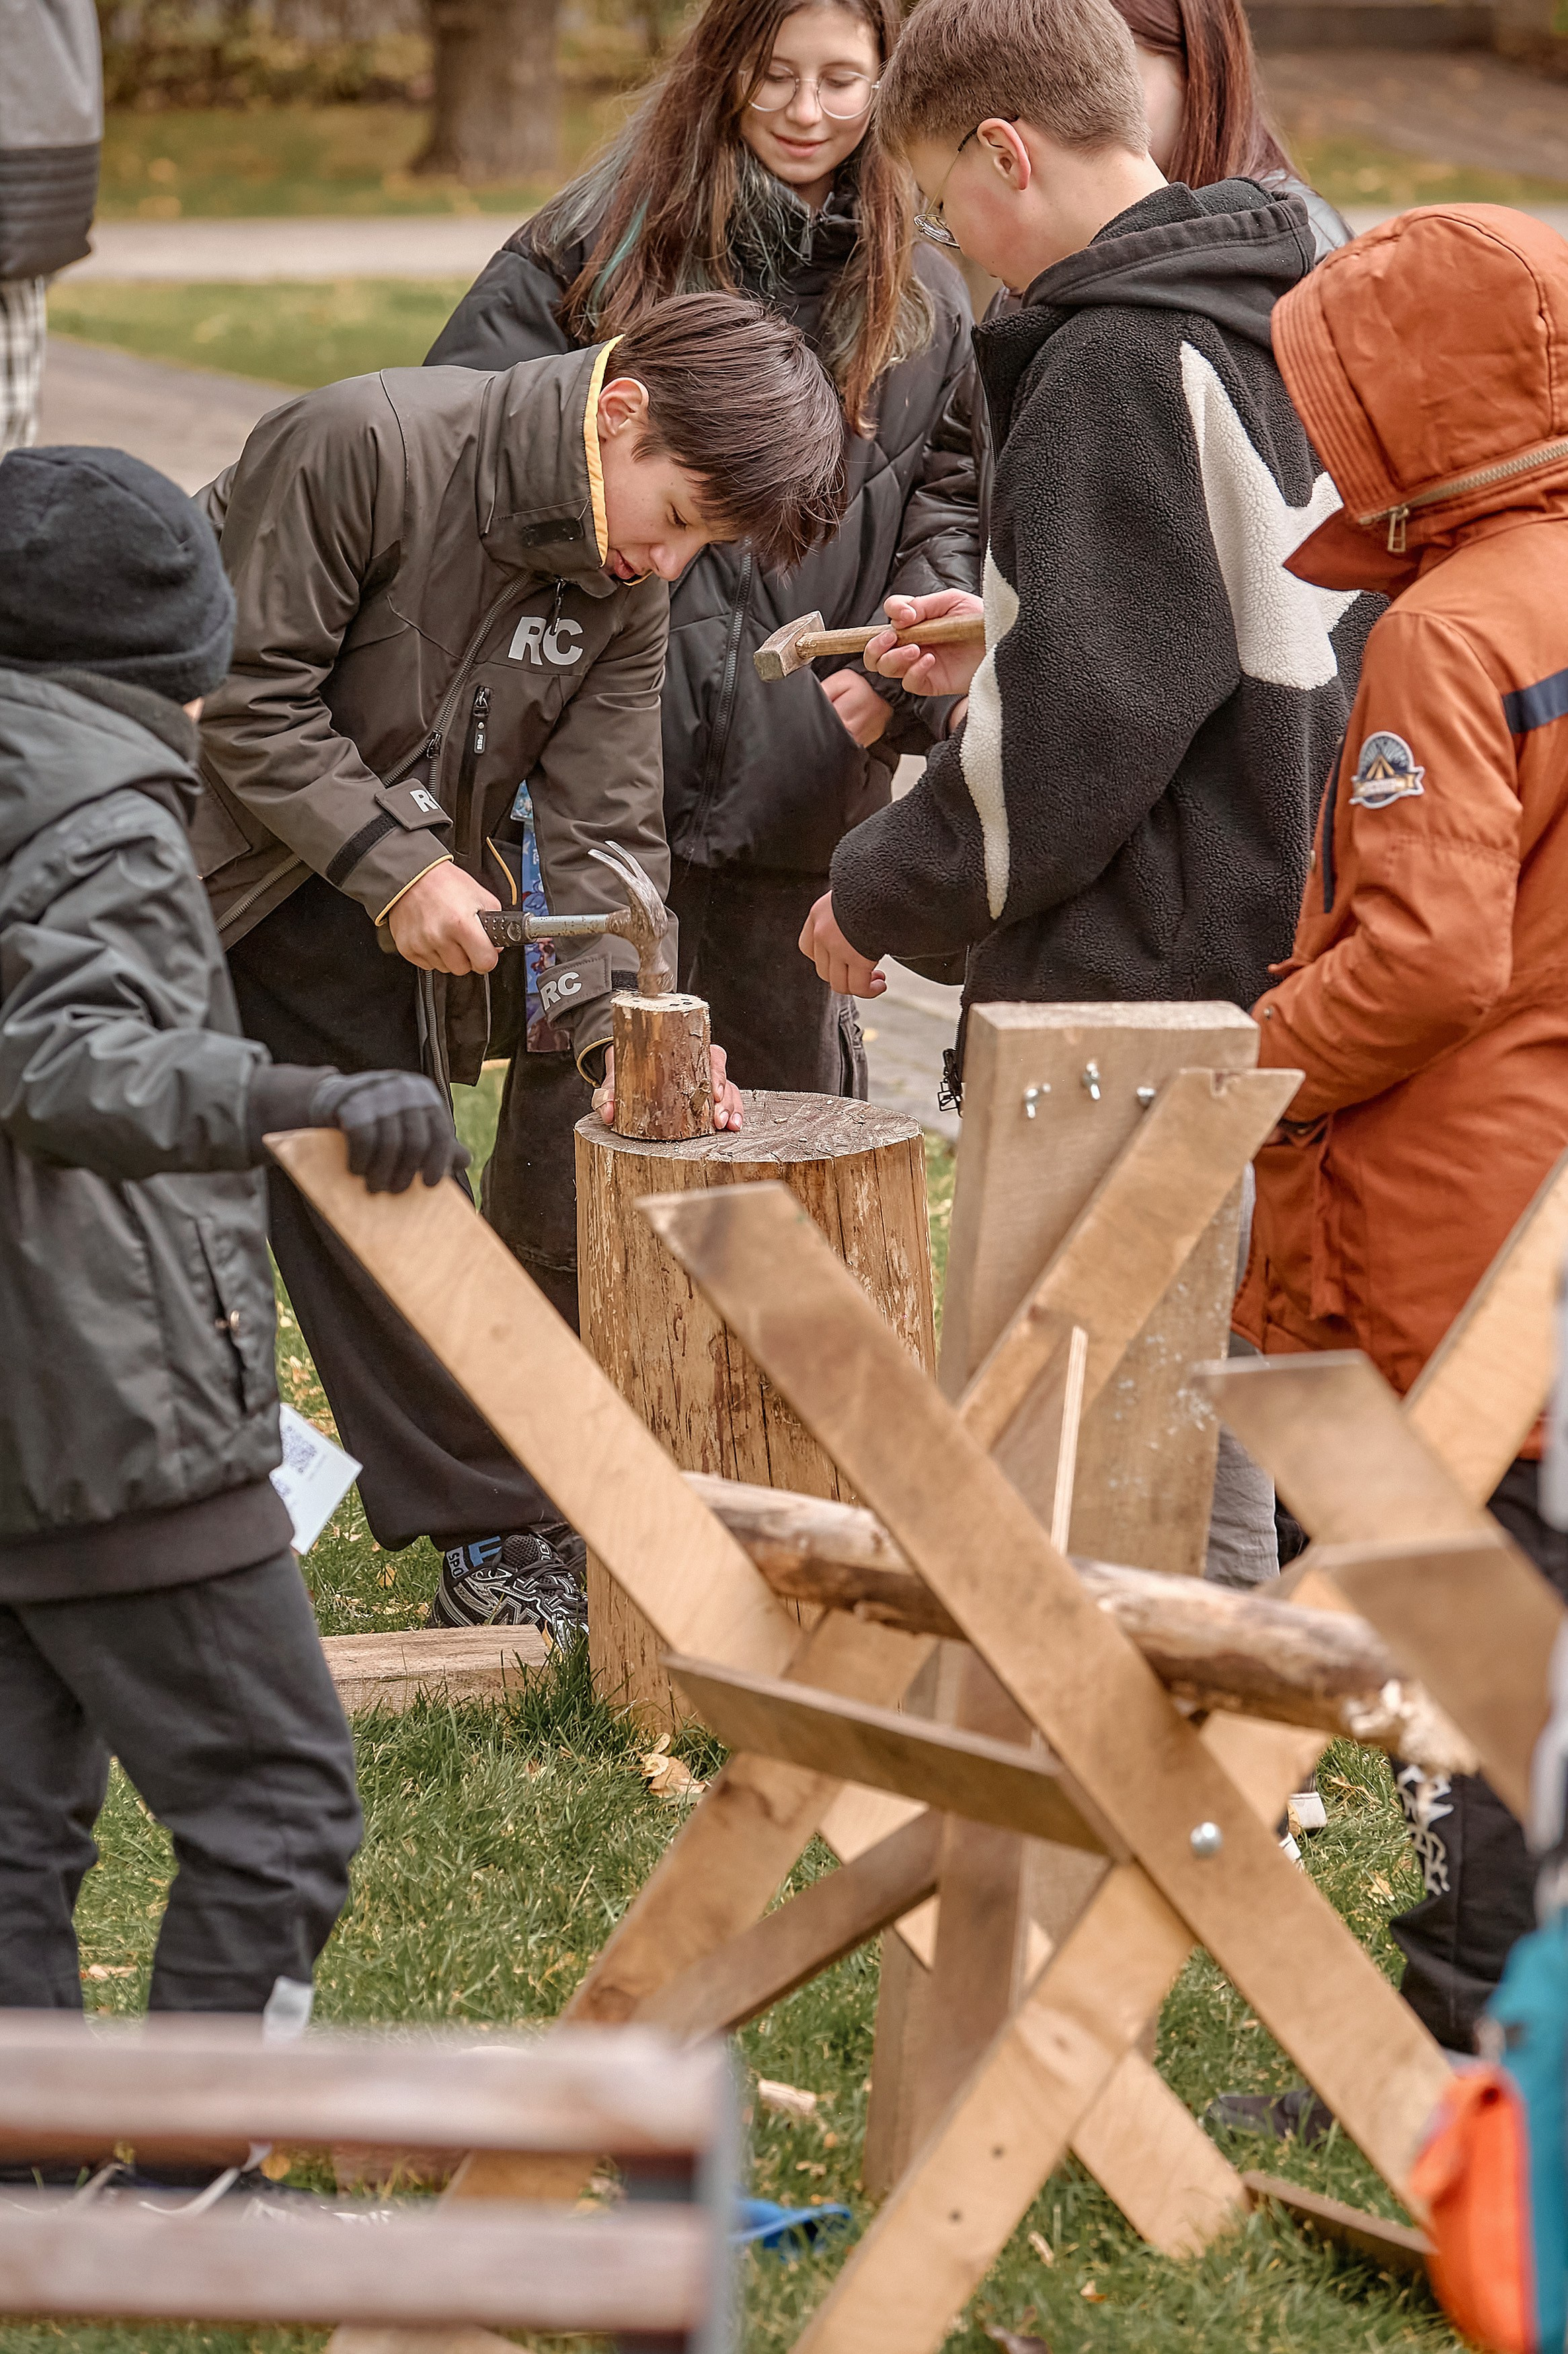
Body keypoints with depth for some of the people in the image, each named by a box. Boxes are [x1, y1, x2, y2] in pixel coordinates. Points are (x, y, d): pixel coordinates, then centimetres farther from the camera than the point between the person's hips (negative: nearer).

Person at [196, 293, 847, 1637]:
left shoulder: (626, 588, -4)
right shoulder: (363, 445, -25)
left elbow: (598, 822, -6)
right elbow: (248, 692, -22)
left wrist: (620, 1020, -21)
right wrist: (395, 864, -25)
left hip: (354, 923, 5)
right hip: (201, 866, -5)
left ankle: (498, 1541, 10)